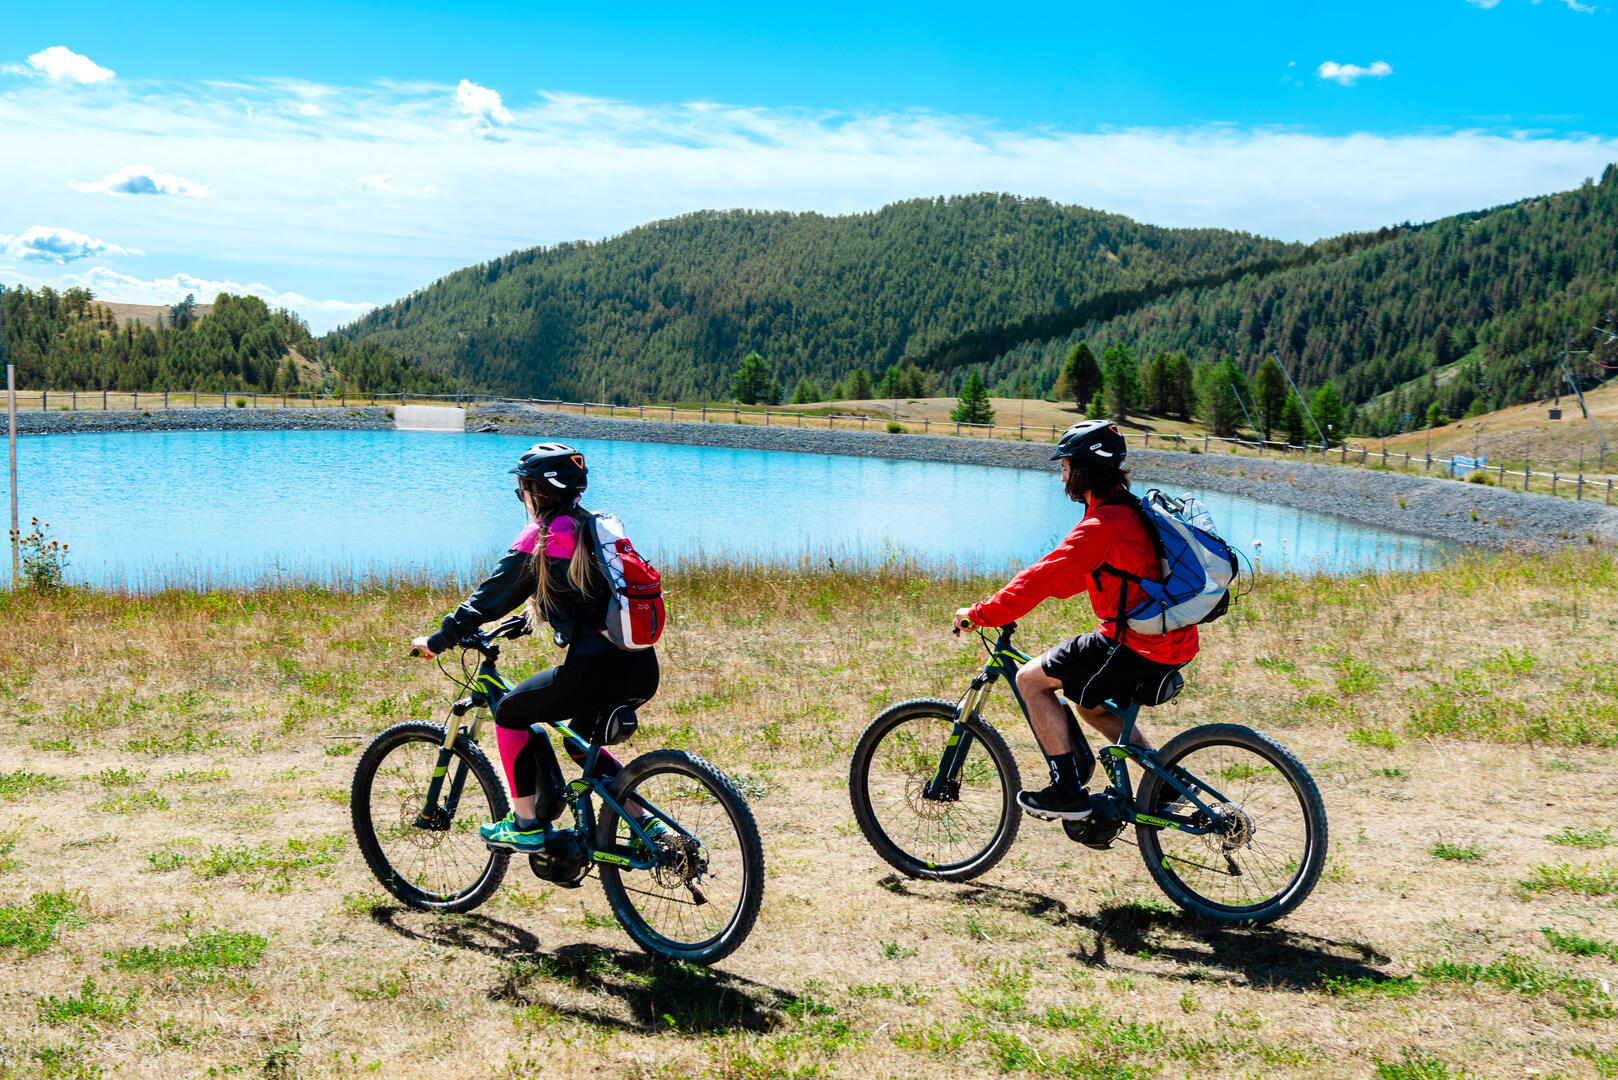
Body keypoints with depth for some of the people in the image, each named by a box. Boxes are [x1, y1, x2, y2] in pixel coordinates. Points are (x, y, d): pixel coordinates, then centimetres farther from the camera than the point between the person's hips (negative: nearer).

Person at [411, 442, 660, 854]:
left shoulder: (541, 538, -1)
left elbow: (491, 597, 3)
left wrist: (439, 640, 14)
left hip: (596, 668, -7)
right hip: (642, 669, 7)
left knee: (511, 713, 14)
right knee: (580, 740, 29)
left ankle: (526, 825, 15)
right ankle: (646, 824, 20)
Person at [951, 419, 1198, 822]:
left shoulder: (1102, 525, -18)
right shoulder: (1130, 510, 14)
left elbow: (1044, 579, -19)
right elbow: (1071, 573, 26)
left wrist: (979, 614, -10)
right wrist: (1017, 595, 24)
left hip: (1137, 647, -10)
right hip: (1172, 642, 10)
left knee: (1030, 679, -1)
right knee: (1087, 701, 27)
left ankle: (1068, 792, 1)